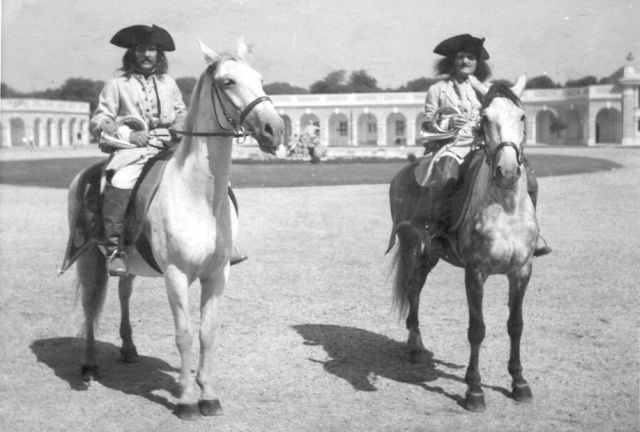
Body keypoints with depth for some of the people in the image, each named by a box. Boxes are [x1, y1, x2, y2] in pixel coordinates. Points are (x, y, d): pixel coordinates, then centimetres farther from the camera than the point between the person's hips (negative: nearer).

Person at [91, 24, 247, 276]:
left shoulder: (168, 84, 18)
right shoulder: (117, 85, 7)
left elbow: (181, 113, 27)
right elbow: (98, 122, 4)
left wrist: (182, 123, 2)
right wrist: (127, 134, -11)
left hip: (169, 149, 4)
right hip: (132, 151, -4)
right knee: (119, 184, -36)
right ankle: (114, 250, -31)